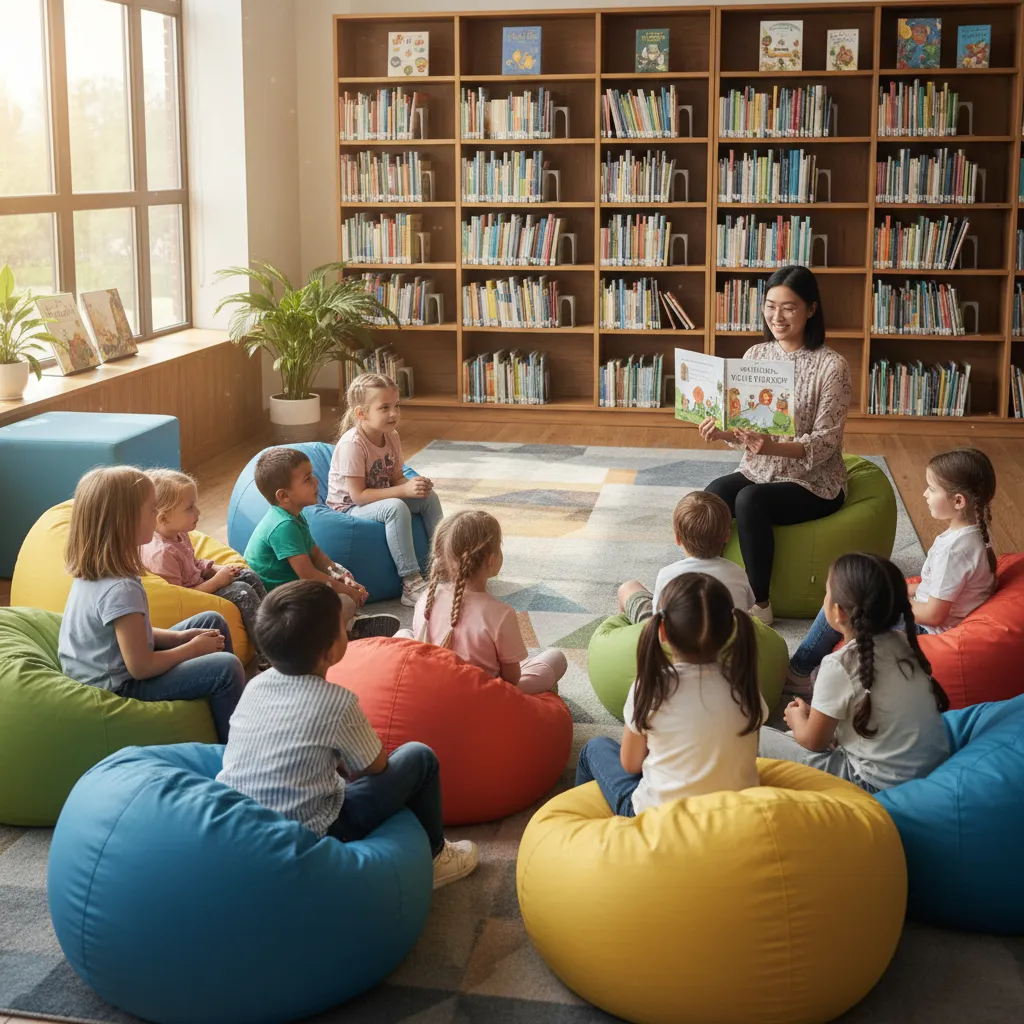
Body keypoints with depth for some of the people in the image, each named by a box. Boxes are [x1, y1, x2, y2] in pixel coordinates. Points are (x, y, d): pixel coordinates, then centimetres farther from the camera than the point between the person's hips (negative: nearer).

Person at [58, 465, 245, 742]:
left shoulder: (93, 570, -2)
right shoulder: (120, 590, -31)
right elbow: (141, 667, -26)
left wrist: (177, 637, 1)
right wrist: (193, 648, -12)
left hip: (113, 667, 10)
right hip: (120, 686, -10)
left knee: (213, 622, 13)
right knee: (227, 668, -17)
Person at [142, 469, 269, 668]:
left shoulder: (179, 534, -3)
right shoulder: (161, 553, -32)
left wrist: (219, 569, -3)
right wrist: (216, 581, -24)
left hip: (198, 582, 10)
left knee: (249, 576, 7)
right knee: (243, 592, -18)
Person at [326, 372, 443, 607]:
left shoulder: (392, 437, -2)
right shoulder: (352, 444, -26)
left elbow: (396, 478, 5)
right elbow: (358, 495, -27)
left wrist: (413, 484, -20)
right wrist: (403, 491, -30)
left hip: (379, 499, 8)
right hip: (348, 508, -8)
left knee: (429, 497, -4)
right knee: (396, 508, -33)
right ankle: (412, 585, -33)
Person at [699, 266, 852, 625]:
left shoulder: (831, 365, -14)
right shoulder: (756, 355, 4)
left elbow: (825, 444, -17)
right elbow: (743, 424, 7)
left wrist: (772, 447, -34)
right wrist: (722, 431, -17)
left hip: (813, 483, -5)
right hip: (758, 472, 5)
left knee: (749, 501, -32)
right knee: (713, 495, -26)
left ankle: (761, 605, -16)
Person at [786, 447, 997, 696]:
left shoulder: (953, 549, -28)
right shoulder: (972, 533, -1)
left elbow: (933, 615, -24)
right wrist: (905, 589, 5)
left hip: (927, 629, -10)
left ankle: (797, 673, 10)